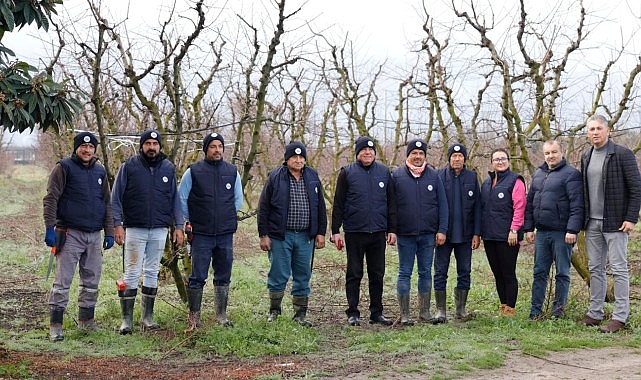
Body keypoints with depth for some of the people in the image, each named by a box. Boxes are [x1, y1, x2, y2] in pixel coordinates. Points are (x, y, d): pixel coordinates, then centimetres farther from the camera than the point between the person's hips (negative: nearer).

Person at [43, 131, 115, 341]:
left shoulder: (100, 171, 14)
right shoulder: (64, 167, -2)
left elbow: (107, 204, 17)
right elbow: (50, 199, -7)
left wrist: (109, 232, 12)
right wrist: (50, 228, -14)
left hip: (94, 235, 6)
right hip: (70, 234, -5)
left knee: (91, 281, 10)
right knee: (63, 281, -6)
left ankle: (86, 320, 22)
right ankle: (55, 324, 0)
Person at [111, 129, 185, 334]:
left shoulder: (169, 168, 7)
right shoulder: (129, 166, -2)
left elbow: (175, 199, 11)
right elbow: (116, 198, -1)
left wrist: (179, 226, 6)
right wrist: (118, 224, -10)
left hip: (159, 229, 3)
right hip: (135, 229, -3)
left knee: (152, 273, 9)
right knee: (132, 273, -1)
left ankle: (147, 317, 18)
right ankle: (127, 319, 4)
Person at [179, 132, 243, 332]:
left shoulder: (232, 172, 6)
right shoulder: (193, 171, -2)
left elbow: (238, 199, 19)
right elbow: (181, 199, 5)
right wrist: (191, 221, 6)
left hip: (226, 234, 3)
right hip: (201, 234, -3)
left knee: (223, 276, 9)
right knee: (197, 277, -2)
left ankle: (221, 315, 19)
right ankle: (194, 317, 6)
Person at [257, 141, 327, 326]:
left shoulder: (313, 178, 8)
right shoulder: (275, 178, -2)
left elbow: (321, 208, 13)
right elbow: (263, 209, -1)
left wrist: (321, 233, 8)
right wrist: (263, 235, -5)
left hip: (305, 236, 3)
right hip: (280, 235, -3)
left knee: (303, 276, 8)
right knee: (279, 275, 0)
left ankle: (300, 314, 18)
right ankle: (274, 311, 18)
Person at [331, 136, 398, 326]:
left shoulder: (384, 172, 8)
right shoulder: (347, 172, 1)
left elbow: (391, 203, 11)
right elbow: (338, 203, 1)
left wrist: (392, 229, 6)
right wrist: (335, 230, -4)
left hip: (378, 232, 3)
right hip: (354, 232, -2)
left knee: (377, 275, 9)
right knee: (354, 274, 5)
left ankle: (376, 313, 18)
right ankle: (353, 313, 13)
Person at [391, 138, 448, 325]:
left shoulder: (433, 176, 7)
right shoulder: (396, 175, 2)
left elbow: (443, 204, 6)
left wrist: (442, 230, -1)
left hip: (428, 234, 2)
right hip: (405, 234, -2)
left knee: (426, 273, 8)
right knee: (405, 273, 2)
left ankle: (425, 312, 17)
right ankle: (404, 314, 7)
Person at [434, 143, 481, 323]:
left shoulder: (472, 177, 5)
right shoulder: (439, 176, 0)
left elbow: (477, 206, 5)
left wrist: (477, 233, 0)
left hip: (465, 234, 2)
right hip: (444, 233, -2)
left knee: (464, 272, 8)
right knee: (440, 272, 0)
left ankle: (461, 309, 18)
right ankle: (441, 310, 7)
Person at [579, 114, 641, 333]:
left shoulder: (622, 154, -7)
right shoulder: (586, 157, 12)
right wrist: (584, 218, 11)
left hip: (615, 223, -6)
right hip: (592, 223, 6)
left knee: (619, 269, -2)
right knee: (595, 269, 11)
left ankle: (620, 317, 2)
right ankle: (595, 314, 19)